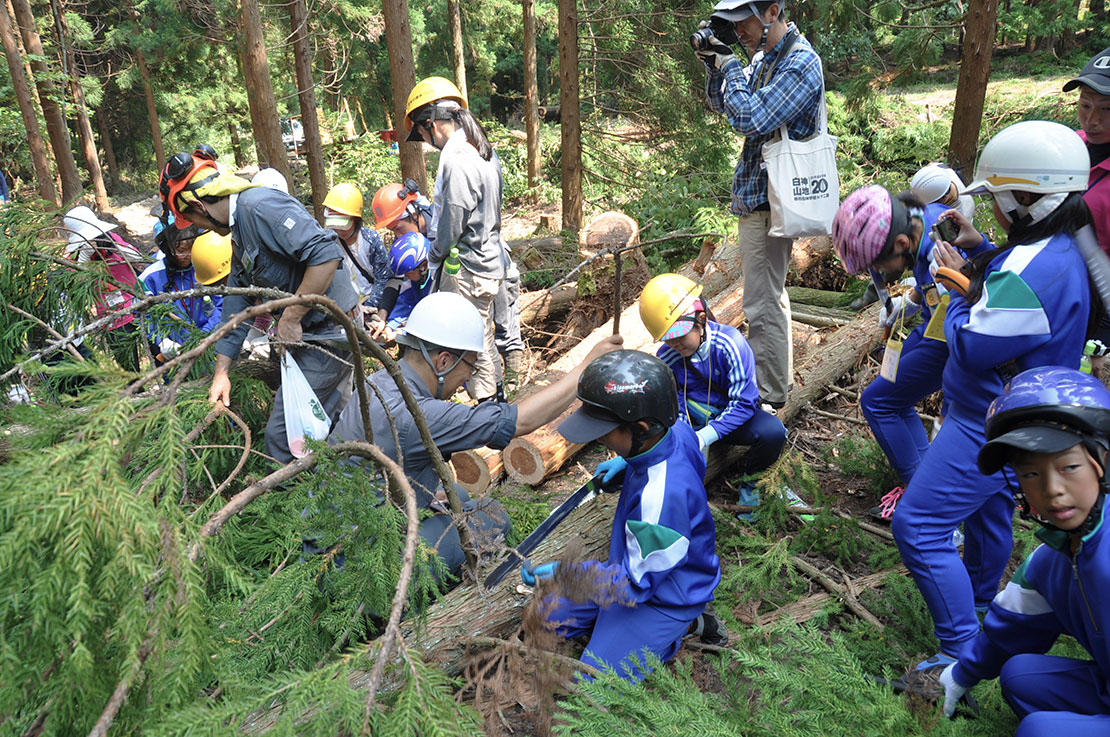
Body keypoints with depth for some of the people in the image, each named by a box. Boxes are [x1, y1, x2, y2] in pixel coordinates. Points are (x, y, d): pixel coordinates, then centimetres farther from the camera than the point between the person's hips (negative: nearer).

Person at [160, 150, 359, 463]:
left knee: (282, 435, -3)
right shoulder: (239, 234, 18)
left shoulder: (259, 205, -17)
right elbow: (236, 308, 22)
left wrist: (290, 318, -20)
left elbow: (327, 253, -30)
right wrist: (221, 373, 19)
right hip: (307, 333, 10)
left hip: (329, 330, -10)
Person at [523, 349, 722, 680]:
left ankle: (678, 630, 8)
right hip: (634, 568, 9)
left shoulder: (660, 496, -41)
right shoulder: (677, 430, -16)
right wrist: (624, 463, 8)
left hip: (663, 598, -9)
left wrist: (565, 574, -27)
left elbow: (635, 583, -30)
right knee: (552, 617, 15)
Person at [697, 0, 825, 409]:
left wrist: (731, 69, -12)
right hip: (757, 192, 10)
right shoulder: (763, 56, 11)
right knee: (770, 293, 20)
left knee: (763, 304, -7)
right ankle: (777, 377, 35)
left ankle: (768, 398, 3)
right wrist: (714, 67, 1)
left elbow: (749, 118, -26)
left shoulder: (801, 63, -17)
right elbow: (722, 105, 18)